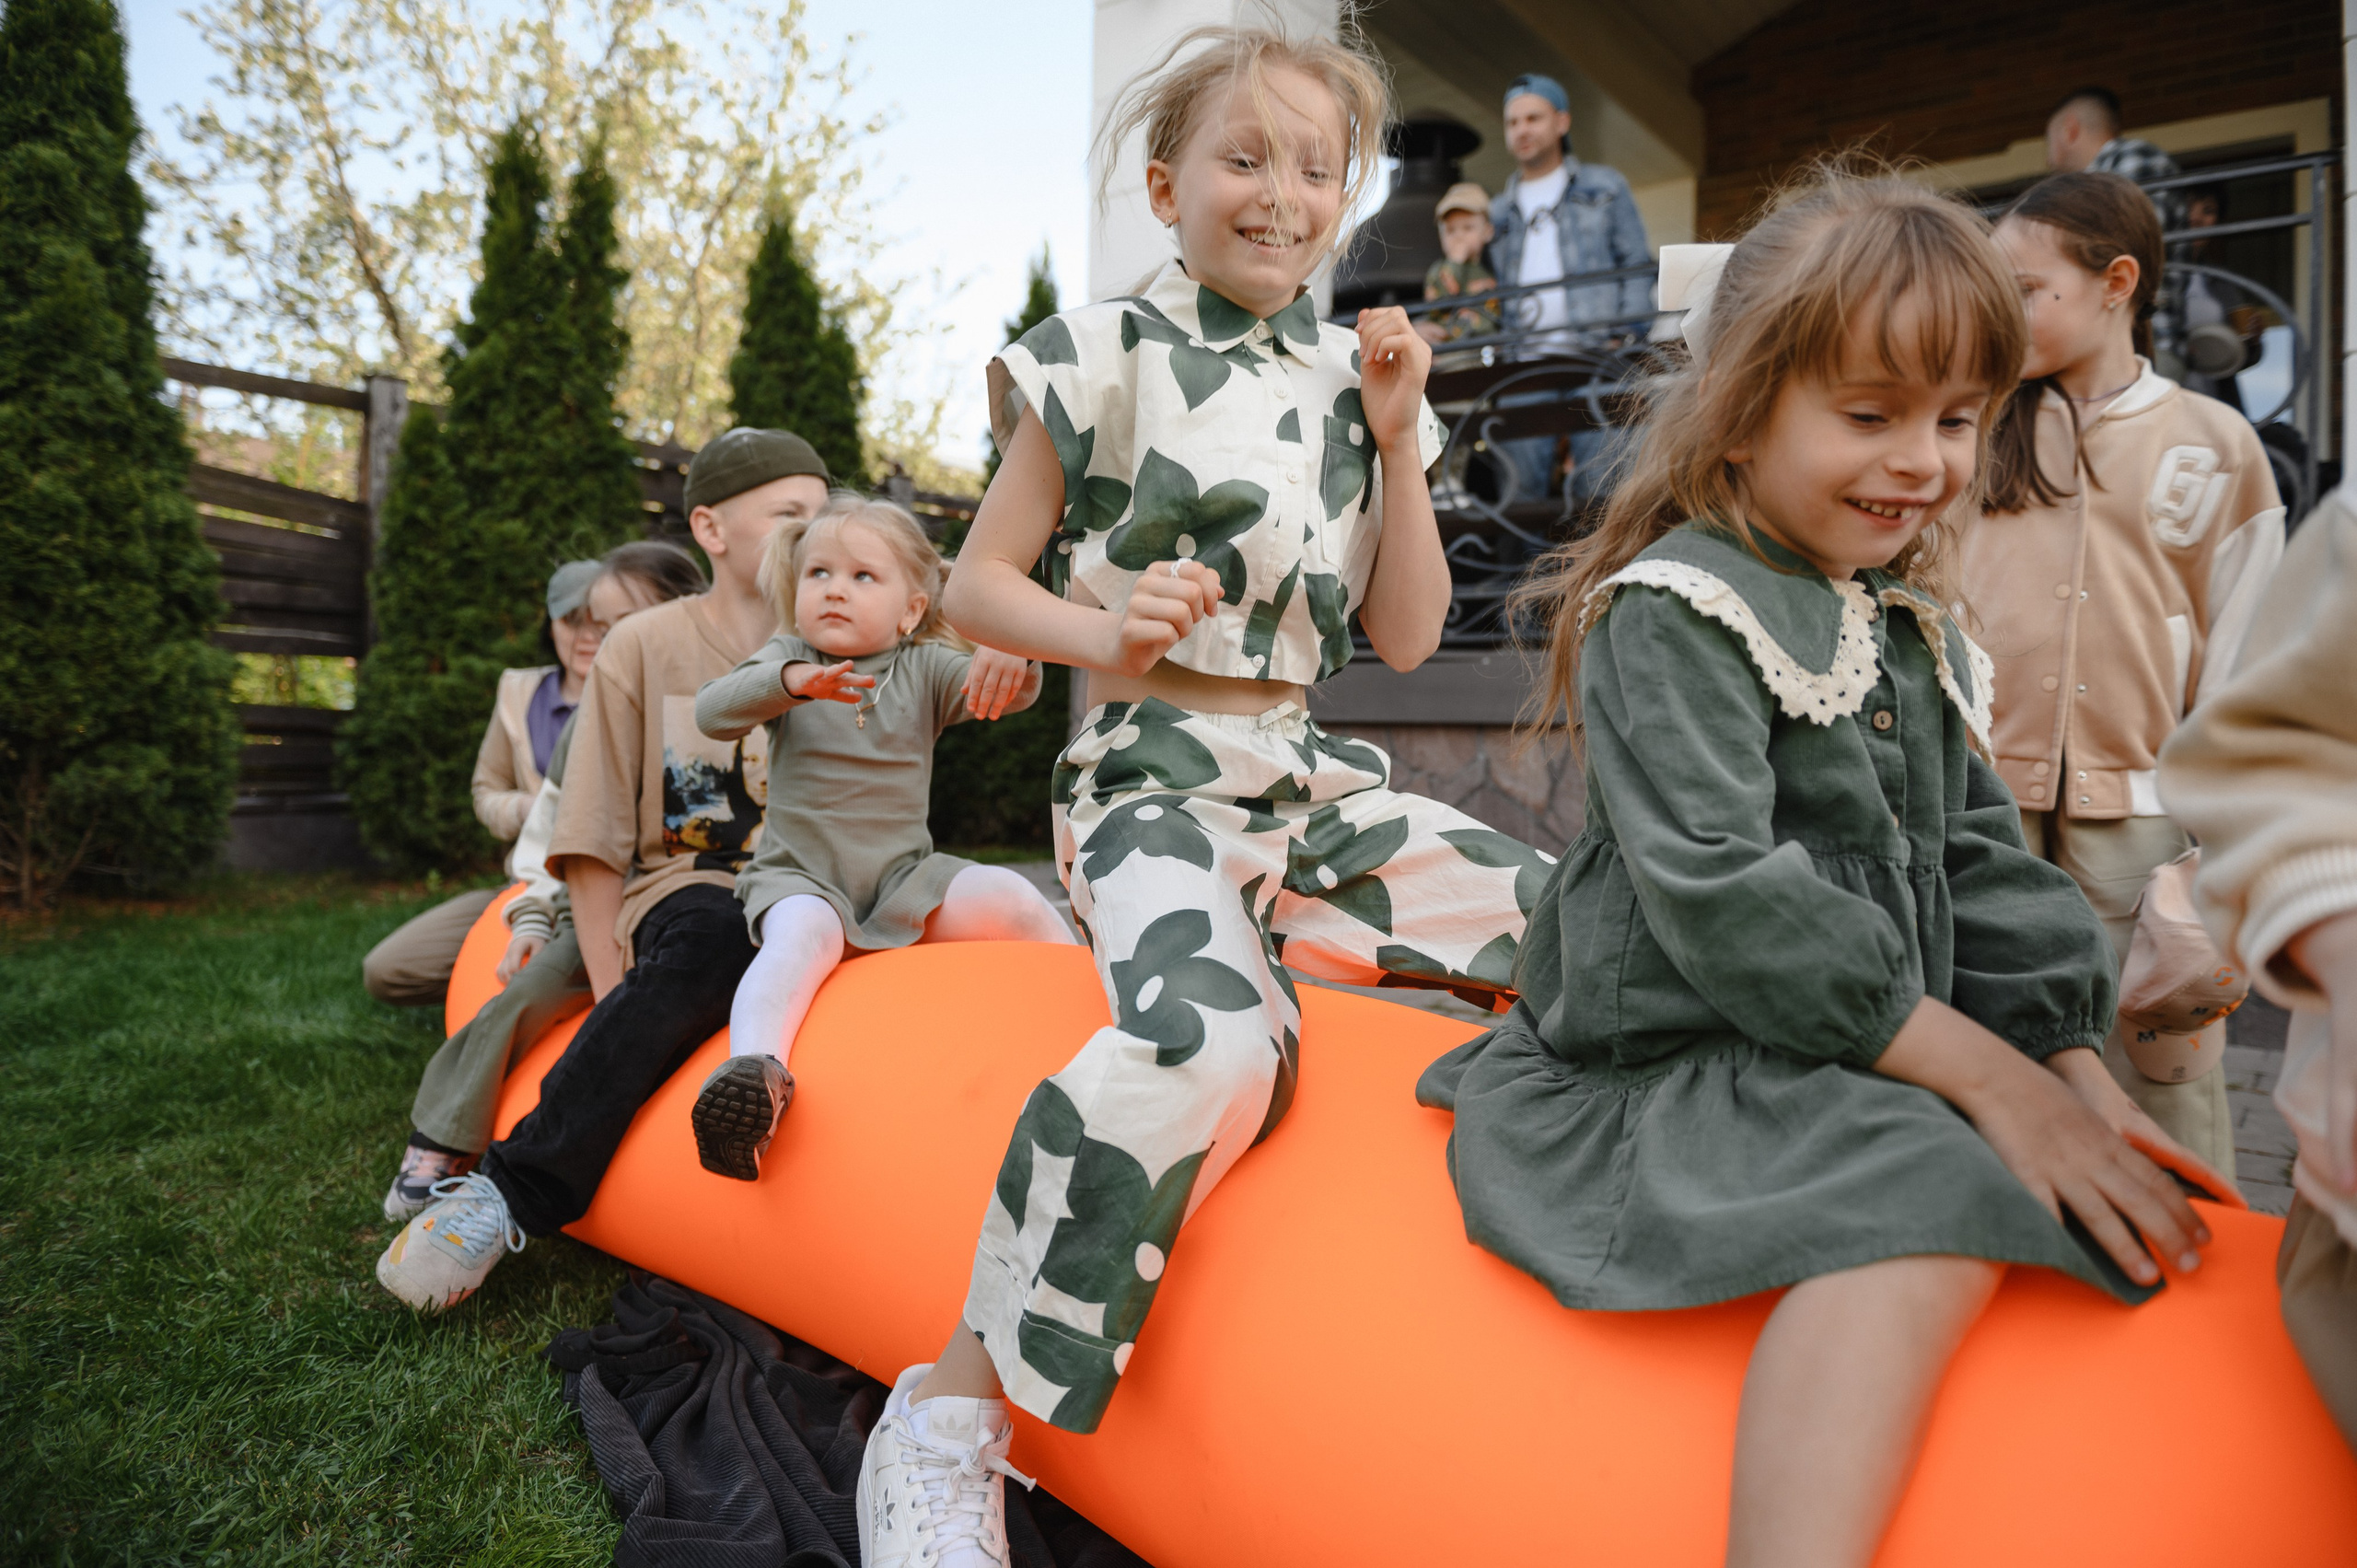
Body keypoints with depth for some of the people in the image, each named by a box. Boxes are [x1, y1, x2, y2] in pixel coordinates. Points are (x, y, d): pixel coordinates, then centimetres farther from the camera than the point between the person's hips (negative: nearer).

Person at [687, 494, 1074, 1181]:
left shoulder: (925, 669, 5)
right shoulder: (787, 658, 4)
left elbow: (1014, 693, -10)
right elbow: (713, 713, -13)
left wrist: (1008, 655, -35)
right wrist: (792, 681, -33)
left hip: (904, 879, 2)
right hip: (802, 876, -1)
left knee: (1010, 897, -20)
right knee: (803, 934, -35)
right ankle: (754, 1071, -50)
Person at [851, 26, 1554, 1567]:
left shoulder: (1353, 376, 14)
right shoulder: (1107, 356, 0)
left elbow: (1407, 638, 12)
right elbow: (977, 584, 1)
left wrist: (1397, 440, 3)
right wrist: (1106, 635, -19)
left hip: (1316, 780, 6)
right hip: (1155, 780, -6)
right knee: (1206, 1041, -34)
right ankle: (953, 1408, -16)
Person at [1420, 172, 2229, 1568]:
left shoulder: (1921, 637, 16)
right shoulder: (1676, 615, -12)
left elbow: (1982, 868, 17)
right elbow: (1722, 898, -21)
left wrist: (2070, 1064, 2)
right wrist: (1984, 1074, -19)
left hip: (1879, 1066, 9)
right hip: (1676, 1064, -9)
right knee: (1935, 1212, -30)